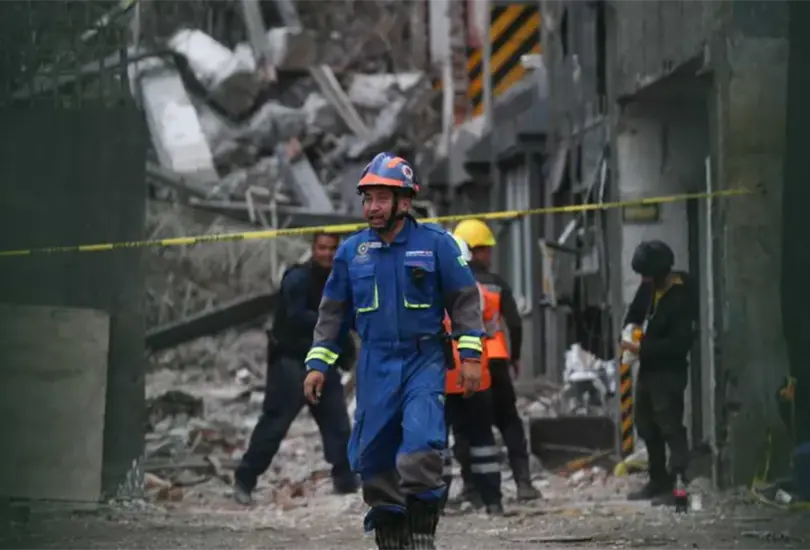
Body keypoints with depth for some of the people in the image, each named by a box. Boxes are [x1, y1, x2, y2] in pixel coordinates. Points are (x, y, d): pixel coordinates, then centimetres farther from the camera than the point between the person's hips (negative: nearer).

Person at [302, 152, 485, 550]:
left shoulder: (436, 243, -1)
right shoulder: (351, 251, 7)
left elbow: (464, 298, 3)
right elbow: (333, 311, 14)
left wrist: (470, 355, -3)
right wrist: (318, 364, 9)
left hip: (424, 362, -3)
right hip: (375, 365, 3)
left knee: (421, 446, -21)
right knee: (373, 458, 2)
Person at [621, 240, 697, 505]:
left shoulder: (680, 297, -21)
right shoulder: (649, 287, 5)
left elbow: (680, 342, -24)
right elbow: (635, 311, 24)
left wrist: (643, 349, -23)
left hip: (669, 370, -10)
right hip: (648, 367, 10)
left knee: (670, 426, -15)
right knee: (647, 426, 18)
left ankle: (680, 483, -19)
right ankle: (658, 481, 29)